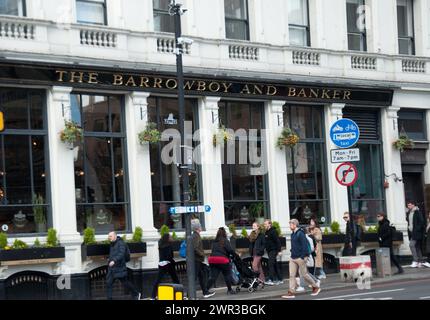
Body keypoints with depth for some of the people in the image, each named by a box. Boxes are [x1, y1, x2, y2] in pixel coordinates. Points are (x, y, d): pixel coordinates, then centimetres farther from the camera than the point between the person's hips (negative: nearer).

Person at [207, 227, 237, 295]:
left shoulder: (214, 242, 17)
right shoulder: (225, 241, -2)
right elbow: (230, 250, -9)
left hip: (212, 259, 5)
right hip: (222, 260, -5)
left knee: (213, 276, 3)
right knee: (227, 275, 12)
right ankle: (229, 290, 19)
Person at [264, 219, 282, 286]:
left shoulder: (273, 232, -13)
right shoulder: (266, 232, 15)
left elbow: (278, 241, -17)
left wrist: (279, 250, -22)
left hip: (273, 250, -9)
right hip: (269, 251, 9)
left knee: (271, 264, -15)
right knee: (275, 265, 11)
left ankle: (271, 280, -17)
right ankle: (279, 279, 16)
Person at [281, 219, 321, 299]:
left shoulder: (300, 234, -14)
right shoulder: (293, 234, 13)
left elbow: (304, 246, -18)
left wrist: (302, 257, -20)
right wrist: (292, 253, 16)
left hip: (300, 258, -8)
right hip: (293, 258, 8)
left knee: (304, 274, 1)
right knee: (292, 275, 1)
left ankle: (316, 287, 18)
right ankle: (291, 292, 0)